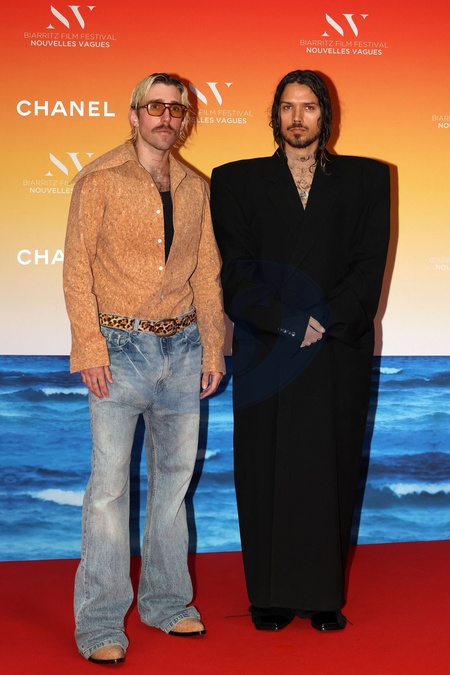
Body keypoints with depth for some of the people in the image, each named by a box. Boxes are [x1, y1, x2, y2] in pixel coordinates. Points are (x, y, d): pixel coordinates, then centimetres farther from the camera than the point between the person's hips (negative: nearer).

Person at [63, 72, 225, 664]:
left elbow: (207, 275, 13)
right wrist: (90, 347, -13)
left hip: (182, 345, 5)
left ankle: (167, 602, 24)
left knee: (174, 475, 11)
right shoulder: (99, 180, -1)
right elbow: (77, 269, -5)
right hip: (121, 345, -4)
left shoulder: (196, 188, 12)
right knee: (110, 482, -5)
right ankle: (101, 622, 5)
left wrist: (212, 349, 7)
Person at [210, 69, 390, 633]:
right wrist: (292, 323, -11)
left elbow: (370, 265, 0)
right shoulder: (237, 180, 9)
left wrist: (324, 321, -12)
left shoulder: (366, 178, 10)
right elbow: (237, 271, -1)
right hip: (265, 353, 0)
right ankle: (271, 598, 14)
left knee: (330, 471, 4)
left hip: (340, 352, 0)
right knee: (267, 473, 3)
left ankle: (325, 596, 15)